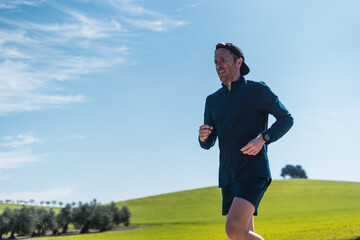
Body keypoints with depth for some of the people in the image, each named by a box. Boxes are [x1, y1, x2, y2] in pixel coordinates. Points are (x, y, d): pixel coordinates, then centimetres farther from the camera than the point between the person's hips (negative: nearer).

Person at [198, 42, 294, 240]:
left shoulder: (257, 90, 2)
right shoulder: (213, 100, 16)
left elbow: (286, 119, 5)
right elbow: (208, 144, 19)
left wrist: (262, 139, -13)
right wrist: (202, 136, -6)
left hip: (254, 173, -6)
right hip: (229, 177, 6)